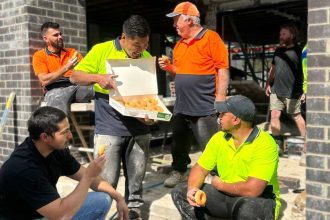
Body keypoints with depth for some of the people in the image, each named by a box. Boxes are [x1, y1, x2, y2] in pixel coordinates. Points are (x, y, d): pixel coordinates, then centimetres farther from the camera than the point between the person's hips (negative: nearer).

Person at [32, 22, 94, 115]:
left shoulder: (72, 52, 25)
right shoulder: (39, 56, 13)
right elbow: (44, 81, -2)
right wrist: (66, 68, -9)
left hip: (78, 85, 3)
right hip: (55, 89, -3)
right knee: (57, 99, -39)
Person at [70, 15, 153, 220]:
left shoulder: (147, 57, 8)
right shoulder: (101, 50, -2)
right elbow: (75, 76, 1)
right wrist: (97, 77, -18)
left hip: (140, 128, 4)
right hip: (109, 128, -3)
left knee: (136, 178, 12)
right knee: (105, 181, -1)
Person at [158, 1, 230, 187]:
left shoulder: (210, 37, -7)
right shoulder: (179, 44, 15)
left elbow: (223, 69, -11)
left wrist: (220, 98, -16)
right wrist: (168, 67, 4)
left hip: (204, 107, -7)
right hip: (181, 106, 8)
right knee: (179, 143, 18)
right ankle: (179, 171, 35)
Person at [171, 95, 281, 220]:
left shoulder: (264, 144, -24)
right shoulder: (219, 138, -2)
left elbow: (252, 190, -31)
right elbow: (200, 168, 3)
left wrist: (220, 185, -14)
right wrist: (193, 188, -20)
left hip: (260, 200, -6)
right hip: (226, 194, 6)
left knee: (247, 209, -41)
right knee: (180, 192, -6)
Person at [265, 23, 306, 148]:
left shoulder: (298, 51, -6)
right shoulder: (278, 51, 12)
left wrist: (305, 91, -11)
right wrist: (268, 84, 12)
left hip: (292, 92, -5)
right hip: (276, 91, 6)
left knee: (296, 116, 7)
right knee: (274, 116, 1)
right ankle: (277, 143, 11)